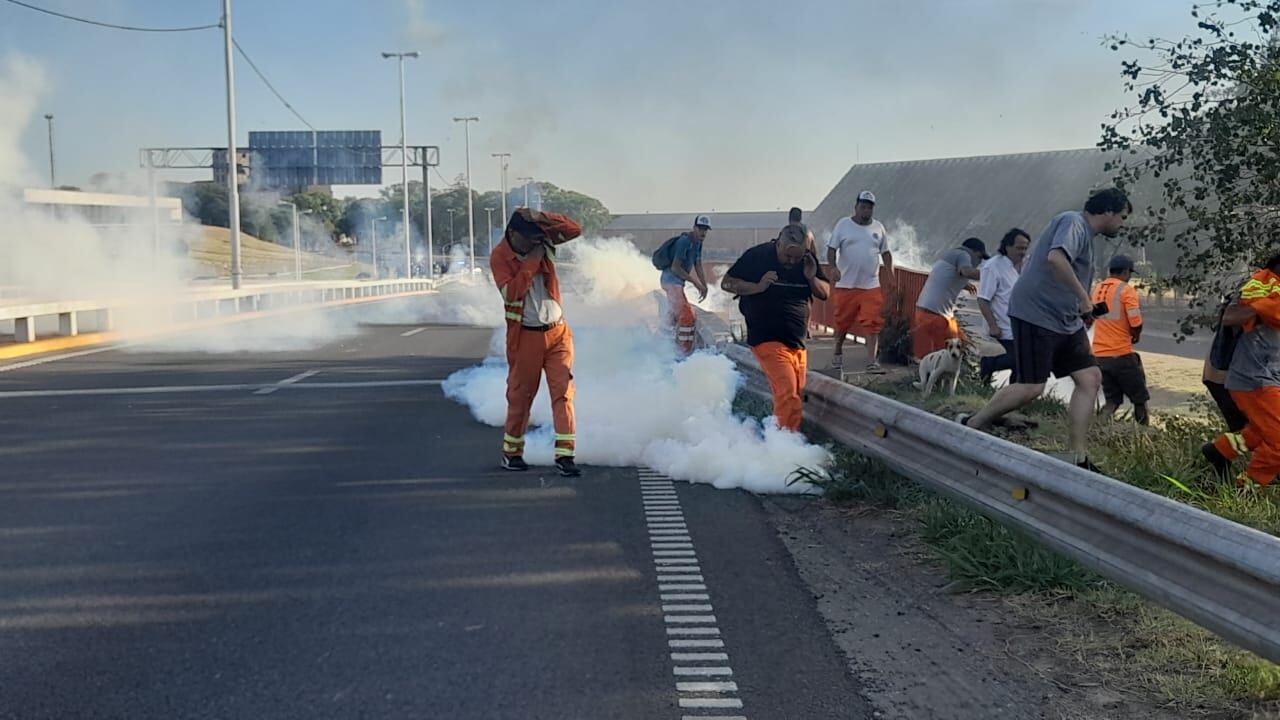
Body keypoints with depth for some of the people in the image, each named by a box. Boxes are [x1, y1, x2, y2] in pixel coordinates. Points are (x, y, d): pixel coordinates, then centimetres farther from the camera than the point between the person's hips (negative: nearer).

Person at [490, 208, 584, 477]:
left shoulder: (543, 241, 3)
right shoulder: (499, 256, -8)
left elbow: (575, 229, -5)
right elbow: (510, 292, -21)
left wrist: (542, 218, -16)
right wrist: (530, 262, -21)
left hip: (557, 332, 3)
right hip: (525, 336, -3)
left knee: (564, 392, -5)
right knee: (520, 395, 8)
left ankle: (564, 454, -5)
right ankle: (511, 452, 24)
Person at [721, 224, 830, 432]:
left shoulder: (808, 259, 4)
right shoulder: (757, 256, -10)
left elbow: (825, 294, 11)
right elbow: (727, 283, -6)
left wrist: (812, 278, -10)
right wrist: (758, 287, -20)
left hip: (797, 342, 6)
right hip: (768, 340, -6)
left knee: (797, 397, 10)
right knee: (788, 393, -18)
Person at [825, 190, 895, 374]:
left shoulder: (878, 227, 10)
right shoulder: (843, 224, 1)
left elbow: (885, 252, 16)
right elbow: (831, 249, -1)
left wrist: (891, 275, 6)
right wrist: (834, 267, -19)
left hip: (871, 285, 1)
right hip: (846, 285, -1)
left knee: (872, 324, -8)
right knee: (842, 322, 10)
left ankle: (872, 362, -7)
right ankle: (838, 353, 32)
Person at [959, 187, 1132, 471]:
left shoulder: (1085, 233, 20)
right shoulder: (1073, 222, -10)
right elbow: (1056, 258, -31)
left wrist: (1084, 309, 20)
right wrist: (1083, 296, -23)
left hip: (1065, 321, 10)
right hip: (1037, 315, -10)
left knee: (1090, 379, 2)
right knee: (1031, 386, -11)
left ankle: (1079, 458, 4)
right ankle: (970, 426, 6)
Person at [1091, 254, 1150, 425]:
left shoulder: (1097, 289, 11)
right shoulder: (1126, 289, -9)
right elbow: (1135, 322, -16)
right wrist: (1136, 335, 5)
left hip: (1099, 355, 6)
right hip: (1121, 354, -6)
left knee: (1112, 400, 10)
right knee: (1140, 397, 11)